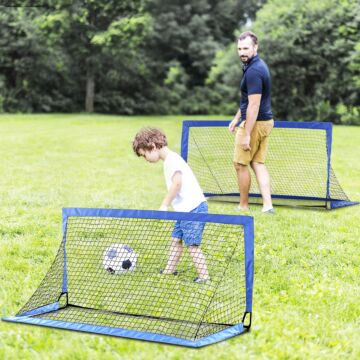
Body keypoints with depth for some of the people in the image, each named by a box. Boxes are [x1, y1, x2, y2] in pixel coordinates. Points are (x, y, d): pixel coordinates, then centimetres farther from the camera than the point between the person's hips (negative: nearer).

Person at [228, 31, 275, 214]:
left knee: (240, 164, 3)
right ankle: (267, 205, 1)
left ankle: (243, 206, 15)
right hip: (266, 121, 10)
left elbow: (254, 105, -24)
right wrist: (237, 118, 26)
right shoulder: (259, 65, 12)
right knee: (258, 164, 8)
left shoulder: (253, 71, -21)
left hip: (254, 123, -10)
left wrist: (246, 135, -23)